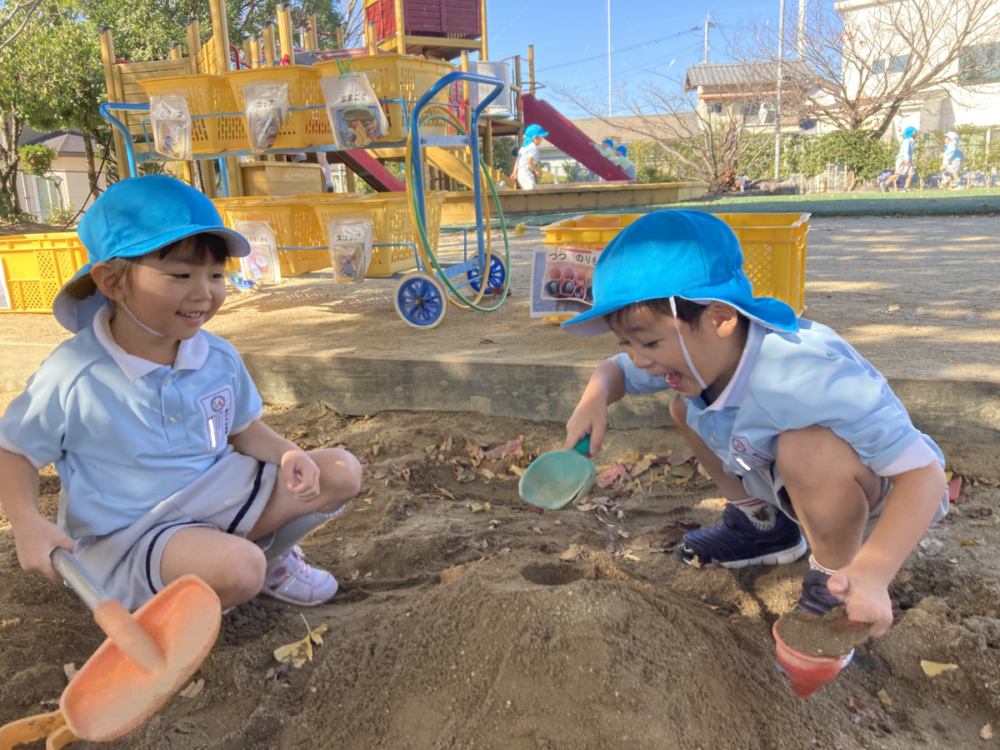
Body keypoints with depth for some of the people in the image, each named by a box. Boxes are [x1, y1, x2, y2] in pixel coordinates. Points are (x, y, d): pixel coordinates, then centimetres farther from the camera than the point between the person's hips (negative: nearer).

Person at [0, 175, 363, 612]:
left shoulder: (219, 358, -4)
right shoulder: (73, 377, -17)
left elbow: (244, 430, 9)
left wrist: (286, 454, -12)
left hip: (217, 493, 6)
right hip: (126, 537, -5)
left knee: (342, 472, -3)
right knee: (236, 568, -36)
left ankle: (270, 559, 16)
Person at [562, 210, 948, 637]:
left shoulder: (805, 376, -39)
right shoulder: (696, 351, -16)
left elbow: (923, 470, -36)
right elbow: (619, 371, 1)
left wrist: (873, 571, -48)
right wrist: (595, 398, -23)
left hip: (883, 494, -7)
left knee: (808, 448, -39)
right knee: (686, 409, 1)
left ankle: (835, 575, -10)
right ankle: (763, 526, 17)